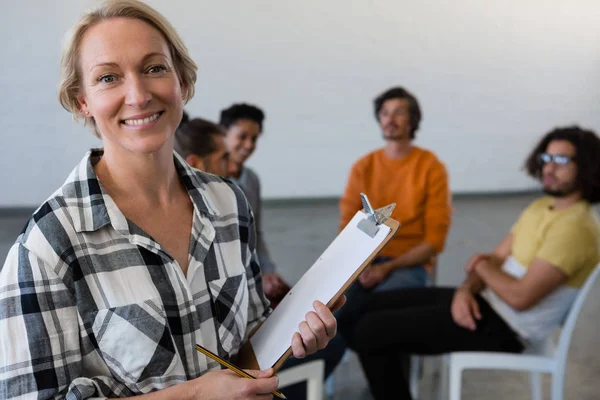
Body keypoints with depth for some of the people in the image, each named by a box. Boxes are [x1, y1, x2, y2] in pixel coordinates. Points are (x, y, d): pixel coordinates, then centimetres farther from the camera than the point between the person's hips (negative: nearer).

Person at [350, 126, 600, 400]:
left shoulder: (577, 227, -21)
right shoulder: (541, 206, 10)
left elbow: (520, 297, -26)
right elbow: (495, 259, 11)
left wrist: (481, 267, -6)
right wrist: (466, 290, -10)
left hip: (504, 327, -10)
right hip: (486, 301, 10)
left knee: (368, 331, -15)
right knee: (373, 305, 10)